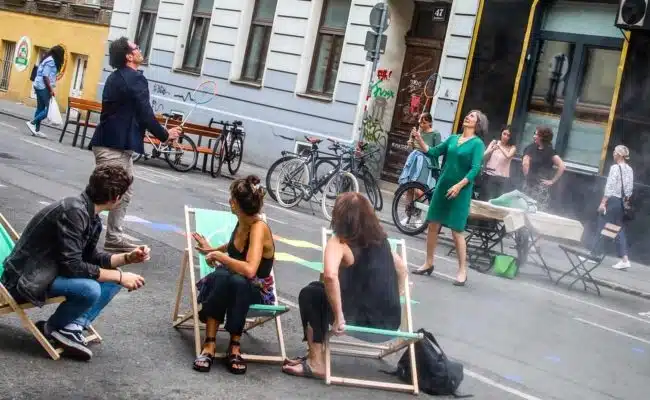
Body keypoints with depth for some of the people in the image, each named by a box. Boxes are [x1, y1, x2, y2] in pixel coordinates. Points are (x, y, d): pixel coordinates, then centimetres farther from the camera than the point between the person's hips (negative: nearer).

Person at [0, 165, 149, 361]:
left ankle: (73, 326, -4)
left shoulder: (92, 216, 3)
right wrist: (119, 277, -21)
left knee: (113, 276, 5)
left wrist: (128, 257, -2)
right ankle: (52, 328, -4)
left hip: (51, 270, 10)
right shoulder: (74, 212, -26)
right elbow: (73, 266, -28)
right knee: (90, 289, -31)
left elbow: (90, 258, 12)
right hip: (27, 279, -10)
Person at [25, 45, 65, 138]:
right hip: (44, 87, -10)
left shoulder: (48, 59, 15)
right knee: (49, 109, -9)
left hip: (39, 86, 10)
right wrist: (51, 89, -19)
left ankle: (36, 130, 10)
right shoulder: (51, 61, -13)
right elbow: (45, 76, -19)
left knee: (40, 108, 10)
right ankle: (32, 123, -10)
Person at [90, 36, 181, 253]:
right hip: (113, 145, -10)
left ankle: (114, 238, 18)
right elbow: (145, 114, -15)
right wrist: (164, 135, -2)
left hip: (114, 142, 10)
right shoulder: (135, 78, -13)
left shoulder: (117, 76, 18)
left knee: (123, 193, 15)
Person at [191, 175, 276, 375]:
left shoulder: (259, 228, -22)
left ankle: (235, 345, -25)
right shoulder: (242, 223, -1)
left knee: (237, 281, -40)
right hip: (226, 284, 5)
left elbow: (249, 270, -36)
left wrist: (218, 256, -24)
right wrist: (214, 250, 32)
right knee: (221, 276, -31)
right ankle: (209, 344, -30)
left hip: (257, 291, -5)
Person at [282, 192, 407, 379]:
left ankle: (316, 363, 10)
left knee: (310, 294, 10)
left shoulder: (339, 242, -10)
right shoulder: (379, 238, 10)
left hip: (365, 320, -7)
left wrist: (339, 318, -22)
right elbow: (401, 267, 23)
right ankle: (316, 354, 31)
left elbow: (330, 275, -28)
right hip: (391, 321, 7)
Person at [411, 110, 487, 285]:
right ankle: (428, 263, 20)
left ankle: (462, 271, 5)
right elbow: (433, 152, 9)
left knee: (456, 231, -4)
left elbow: (475, 169, -14)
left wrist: (459, 185, -22)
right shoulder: (453, 138, 10)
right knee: (433, 225, 7)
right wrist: (420, 140, -4)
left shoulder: (477, 143, -6)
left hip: (461, 190, -5)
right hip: (443, 185, 5)